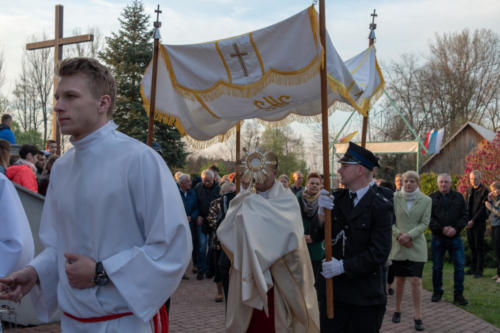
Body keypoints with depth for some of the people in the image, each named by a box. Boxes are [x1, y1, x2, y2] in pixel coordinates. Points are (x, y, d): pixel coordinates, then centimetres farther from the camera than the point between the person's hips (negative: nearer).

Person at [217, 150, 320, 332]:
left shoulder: (287, 199, -4)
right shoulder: (244, 199, 5)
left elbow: (290, 230, -23)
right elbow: (223, 232, -4)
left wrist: (255, 203, -21)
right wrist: (241, 207, -19)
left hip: (278, 276, -2)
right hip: (248, 273, 3)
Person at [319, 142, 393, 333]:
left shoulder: (380, 207, -9)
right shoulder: (337, 199, 7)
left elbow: (379, 253, -14)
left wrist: (343, 266, -17)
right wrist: (322, 211, -15)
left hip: (366, 297, -4)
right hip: (336, 290, 5)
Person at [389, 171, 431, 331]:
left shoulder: (426, 200, 0)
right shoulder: (395, 197, 0)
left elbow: (425, 223, -4)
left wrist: (409, 235, -17)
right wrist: (398, 235, -14)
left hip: (416, 246, -1)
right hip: (398, 245, 1)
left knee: (416, 281, -5)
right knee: (399, 280, 10)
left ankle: (418, 317, 2)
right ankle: (397, 310, 27)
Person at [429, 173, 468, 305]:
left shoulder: (459, 197, 7)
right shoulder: (431, 198, 3)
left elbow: (464, 216, 3)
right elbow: (429, 218, -4)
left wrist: (455, 229, -12)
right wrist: (442, 229, -15)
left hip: (455, 237, 1)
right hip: (438, 238, -1)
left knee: (460, 266, -2)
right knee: (437, 267, 7)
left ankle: (458, 294, 7)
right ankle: (437, 292, 20)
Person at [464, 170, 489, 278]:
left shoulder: (484, 191, -7)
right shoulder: (468, 191, 13)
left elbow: (483, 208, -12)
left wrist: (473, 220, -15)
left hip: (479, 222, -6)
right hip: (469, 222, 6)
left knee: (479, 247, -2)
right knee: (472, 246, 10)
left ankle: (479, 270, 3)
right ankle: (473, 268, 17)